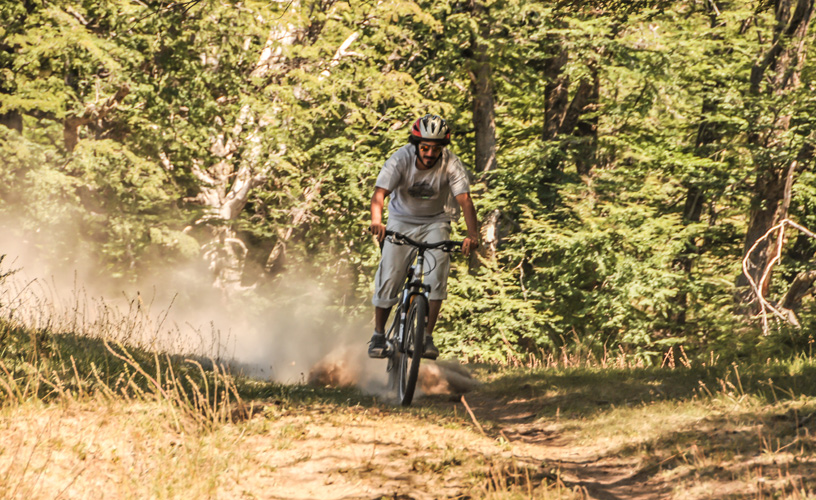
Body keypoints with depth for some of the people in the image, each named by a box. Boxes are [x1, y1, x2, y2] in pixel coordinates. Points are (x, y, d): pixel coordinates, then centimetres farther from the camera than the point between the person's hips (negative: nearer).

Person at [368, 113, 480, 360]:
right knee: (389, 278, -8)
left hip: (435, 222, 0)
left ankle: (427, 336, -10)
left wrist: (472, 235, -47)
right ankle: (378, 335, 13)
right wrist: (376, 221, -53)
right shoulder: (401, 159, -23)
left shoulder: (451, 164, -22)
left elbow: (465, 200, -30)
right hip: (402, 221, 0)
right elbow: (379, 193, -32)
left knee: (438, 273, -21)